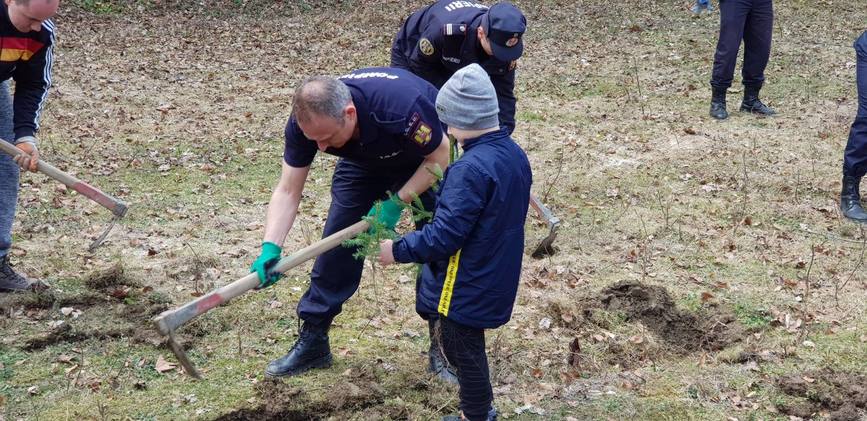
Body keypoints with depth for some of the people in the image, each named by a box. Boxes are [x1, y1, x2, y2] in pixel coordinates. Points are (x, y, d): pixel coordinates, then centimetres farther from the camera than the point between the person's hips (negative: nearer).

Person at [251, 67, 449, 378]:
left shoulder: (402, 107, -45)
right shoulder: (306, 122, -32)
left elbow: (439, 157, -26)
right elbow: (288, 191, -25)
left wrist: (396, 203, -30)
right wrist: (270, 248, -38)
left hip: (425, 159, -3)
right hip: (365, 161, 3)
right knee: (336, 244, -2)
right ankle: (312, 342, 10)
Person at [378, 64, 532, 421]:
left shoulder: (470, 169, -28)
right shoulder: (515, 154, 1)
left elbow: (444, 236, -27)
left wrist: (398, 251, -15)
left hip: (467, 286, -9)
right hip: (497, 279, 9)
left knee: (463, 350, 8)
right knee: (465, 346, 23)